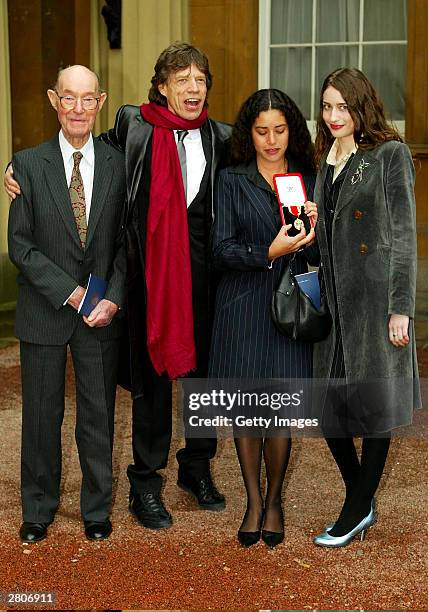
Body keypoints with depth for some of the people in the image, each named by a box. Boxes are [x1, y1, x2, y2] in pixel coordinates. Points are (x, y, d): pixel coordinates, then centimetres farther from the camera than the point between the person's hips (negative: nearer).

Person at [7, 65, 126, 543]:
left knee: (98, 413, 10)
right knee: (42, 413, 10)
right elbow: (20, 244, -6)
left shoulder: (118, 164, 1)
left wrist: (113, 298, -11)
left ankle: (97, 508, 27)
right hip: (45, 310, 0)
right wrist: (70, 293, -13)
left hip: (103, 311, 1)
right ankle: (38, 508, 27)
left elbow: (126, 242, 2)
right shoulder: (29, 164, -2)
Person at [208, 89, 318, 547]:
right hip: (242, 308, -1)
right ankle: (253, 501, 23)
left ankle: (274, 500, 20)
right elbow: (222, 249, -5)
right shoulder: (232, 180, 3)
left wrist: (314, 231, -11)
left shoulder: (308, 181, 10)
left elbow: (318, 257, 10)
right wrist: (269, 253, -19)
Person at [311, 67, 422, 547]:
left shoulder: (390, 155, -4)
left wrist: (401, 307, -13)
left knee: (375, 406, 4)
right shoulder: (327, 162, 14)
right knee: (327, 405, 6)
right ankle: (362, 504, 24)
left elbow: (404, 234, -8)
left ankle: (355, 512, 16)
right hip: (332, 301, 6)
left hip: (374, 299, -6)